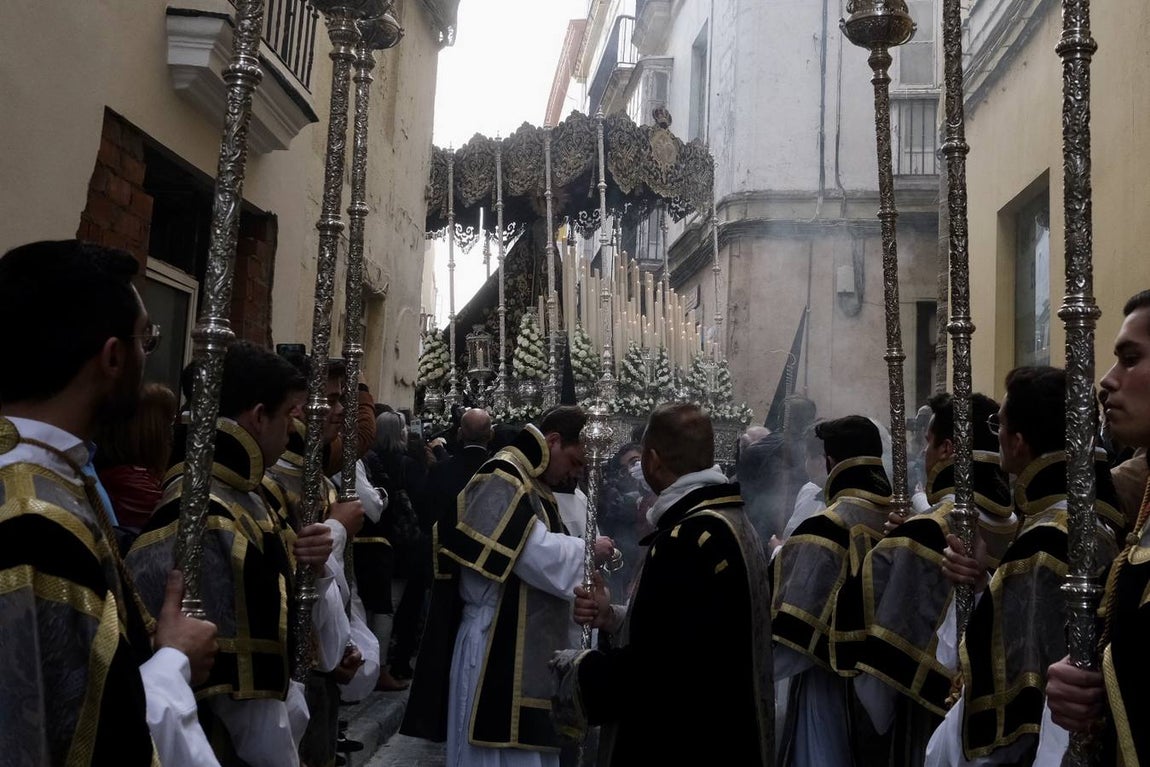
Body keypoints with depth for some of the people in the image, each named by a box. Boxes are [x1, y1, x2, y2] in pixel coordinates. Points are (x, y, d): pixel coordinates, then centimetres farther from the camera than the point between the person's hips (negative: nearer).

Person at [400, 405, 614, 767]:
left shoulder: (533, 483, 16)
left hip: (527, 640, 10)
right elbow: (538, 554, -24)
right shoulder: (503, 480, -17)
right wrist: (589, 550, -9)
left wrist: (583, 552, 0)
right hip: (497, 641, -10)